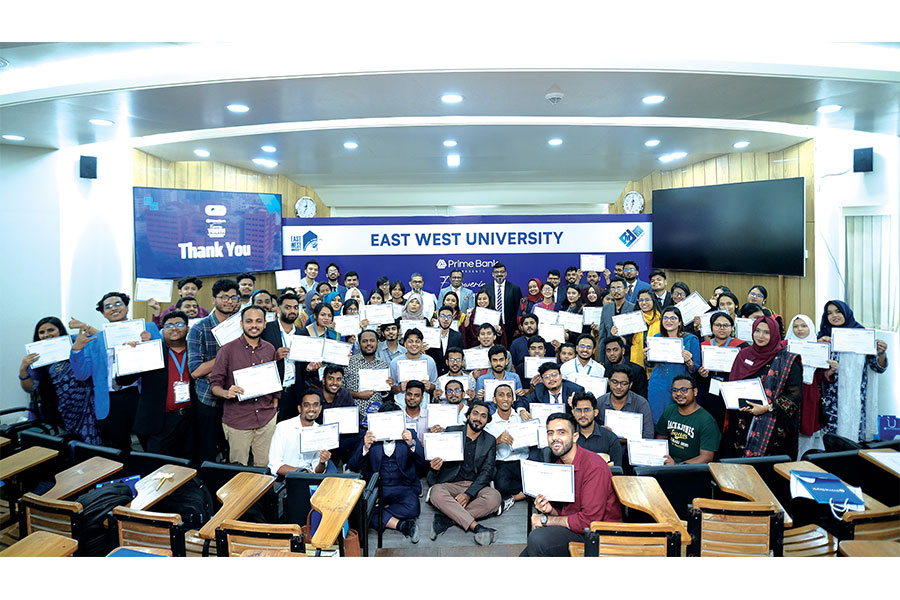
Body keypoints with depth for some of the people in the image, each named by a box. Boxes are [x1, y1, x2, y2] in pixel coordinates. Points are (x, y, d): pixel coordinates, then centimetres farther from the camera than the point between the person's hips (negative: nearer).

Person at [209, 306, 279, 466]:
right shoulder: (228, 350, -5)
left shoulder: (270, 349, 7)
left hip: (267, 419, 3)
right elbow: (214, 384, -4)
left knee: (264, 466, 8)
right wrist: (226, 393, -24)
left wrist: (275, 408, 12)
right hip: (237, 420, -3)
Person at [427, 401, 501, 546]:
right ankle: (477, 527, -34)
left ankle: (446, 518, -27)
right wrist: (435, 467, -23)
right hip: (450, 484, -1)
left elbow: (487, 472, 0)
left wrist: (468, 494, -17)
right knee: (437, 493, -34)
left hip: (475, 486, 1)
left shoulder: (490, 441, 8)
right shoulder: (451, 431, 5)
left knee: (494, 497, -31)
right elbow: (438, 458, 5)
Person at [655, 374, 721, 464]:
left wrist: (677, 465, -26)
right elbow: (660, 438, 15)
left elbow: (706, 457, -15)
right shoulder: (669, 411, 7)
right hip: (668, 460, 5)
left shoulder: (707, 421, -12)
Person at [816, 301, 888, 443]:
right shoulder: (823, 336, 6)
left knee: (853, 430, -3)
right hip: (831, 398, 0)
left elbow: (878, 368, 7)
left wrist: (881, 354, -13)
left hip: (855, 397, 0)